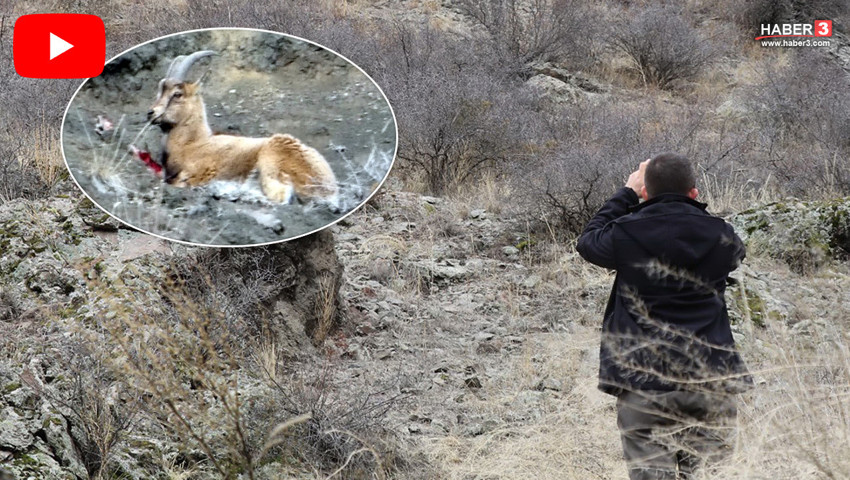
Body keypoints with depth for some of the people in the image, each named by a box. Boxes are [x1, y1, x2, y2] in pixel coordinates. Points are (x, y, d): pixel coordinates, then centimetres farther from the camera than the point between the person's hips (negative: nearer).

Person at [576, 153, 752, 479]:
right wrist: (690, 202, 25)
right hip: (710, 385, 3)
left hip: (643, 383, -2)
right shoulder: (719, 235, 1)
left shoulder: (628, 233, -7)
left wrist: (627, 193, 22)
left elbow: (589, 241, 15)